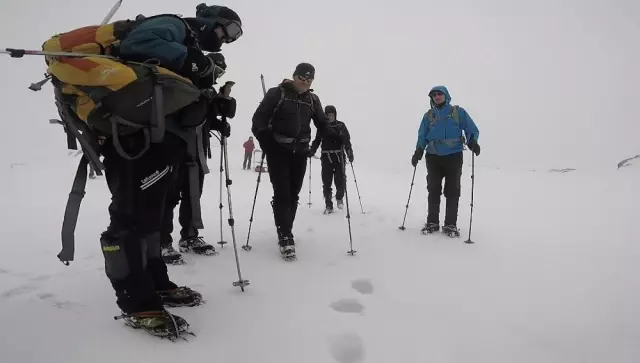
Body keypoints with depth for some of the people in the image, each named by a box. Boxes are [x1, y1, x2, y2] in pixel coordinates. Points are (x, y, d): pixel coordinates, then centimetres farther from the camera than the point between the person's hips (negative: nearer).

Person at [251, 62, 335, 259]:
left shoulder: (313, 100, 10)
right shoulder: (277, 93, -3)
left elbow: (322, 123, 14)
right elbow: (260, 117, -6)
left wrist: (337, 136, -3)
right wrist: (263, 139, -21)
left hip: (300, 152, 5)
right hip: (278, 150, -4)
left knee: (293, 194, 8)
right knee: (282, 193, -10)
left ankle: (285, 231, 22)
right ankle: (285, 237, -7)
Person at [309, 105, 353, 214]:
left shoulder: (341, 126, 3)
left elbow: (347, 141, 1)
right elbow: (317, 141, 7)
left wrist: (350, 153, -11)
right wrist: (311, 151, -8)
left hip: (339, 156, -1)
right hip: (326, 157, 1)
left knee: (340, 179, -3)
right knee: (326, 182, 2)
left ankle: (339, 198, 27)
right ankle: (328, 205, 12)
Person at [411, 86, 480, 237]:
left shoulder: (458, 112, 3)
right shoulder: (428, 115, 10)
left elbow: (472, 129, 2)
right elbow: (422, 136, 12)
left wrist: (472, 141, -19)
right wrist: (419, 150, -5)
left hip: (453, 156, -2)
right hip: (433, 157, 2)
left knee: (452, 191, 0)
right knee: (433, 190, 6)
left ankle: (450, 224, 8)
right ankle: (432, 222, 16)